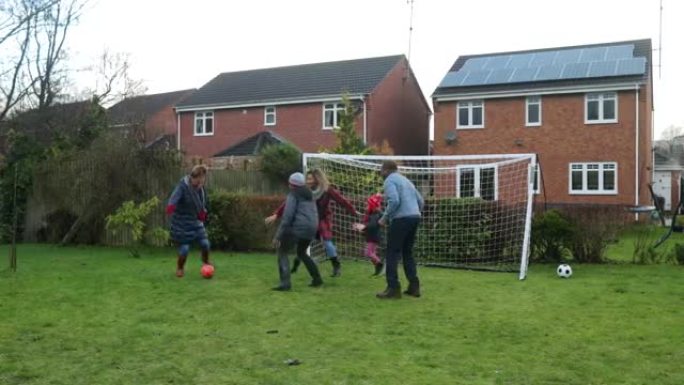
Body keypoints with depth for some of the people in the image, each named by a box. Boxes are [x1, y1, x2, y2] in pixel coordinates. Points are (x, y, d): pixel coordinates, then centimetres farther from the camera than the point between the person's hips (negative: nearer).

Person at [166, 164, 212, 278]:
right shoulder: (182, 186, -22)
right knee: (184, 248, -5)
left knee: (205, 243, 4)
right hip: (182, 224, -6)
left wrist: (203, 213, 16)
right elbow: (175, 197, -41)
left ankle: (206, 262, 34)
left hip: (196, 221, 6)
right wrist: (170, 207, -59)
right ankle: (180, 268, 23)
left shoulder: (200, 187, -2)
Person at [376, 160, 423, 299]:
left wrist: (385, 218, -11)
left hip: (401, 219, -8)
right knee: (407, 252, 15)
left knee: (392, 253, -2)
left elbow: (394, 201, -19)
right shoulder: (405, 180, 23)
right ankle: (414, 286, 13)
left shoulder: (390, 180, -3)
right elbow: (420, 201, 21)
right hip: (415, 217, 8)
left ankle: (393, 288, -5)